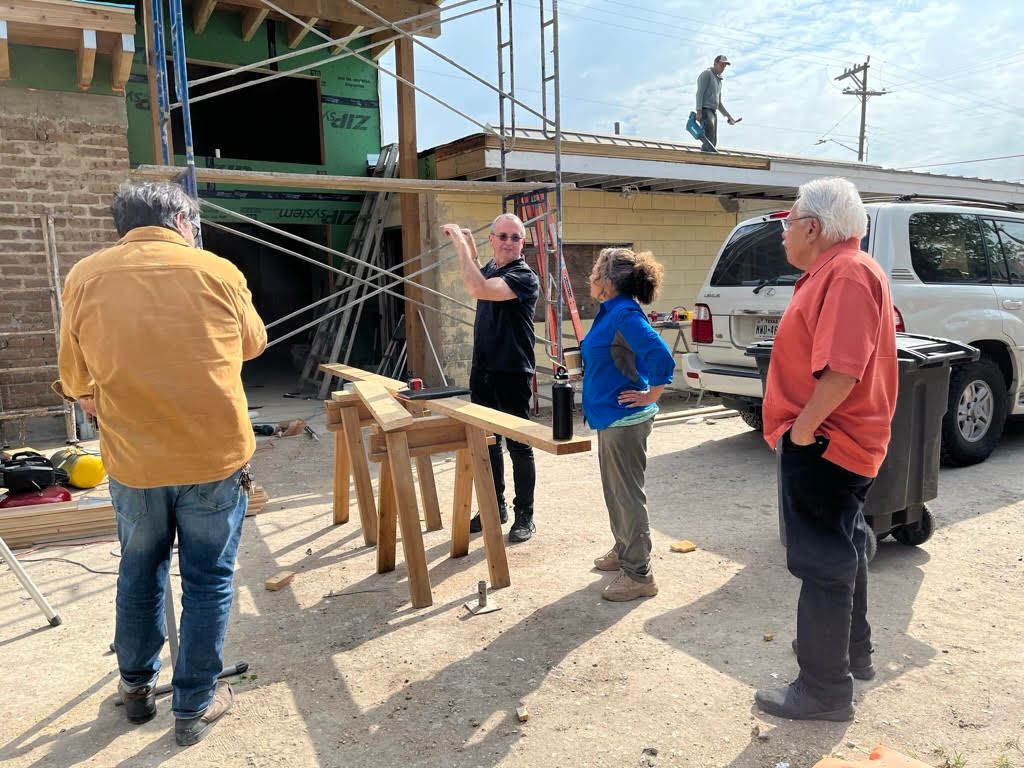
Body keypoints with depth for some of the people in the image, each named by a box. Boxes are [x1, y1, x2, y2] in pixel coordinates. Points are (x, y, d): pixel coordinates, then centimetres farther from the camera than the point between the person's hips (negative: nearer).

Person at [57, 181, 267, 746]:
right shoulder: (217, 271, -5)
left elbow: (75, 378, 7)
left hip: (132, 459, 2)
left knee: (139, 571, 23)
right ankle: (194, 704, 23)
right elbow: (253, 344, 11)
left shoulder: (85, 277, -1)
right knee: (208, 579, 12)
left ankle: (136, 684, 39)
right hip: (216, 454, -2)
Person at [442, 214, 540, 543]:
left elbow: (478, 290, -31)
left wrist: (461, 245, -23)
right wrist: (467, 246, 22)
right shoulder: (489, 269, 9)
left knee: (518, 446, 2)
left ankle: (524, 515, 14)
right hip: (482, 371, 8)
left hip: (512, 374, -8)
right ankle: (495, 506, 29)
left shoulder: (525, 277, -16)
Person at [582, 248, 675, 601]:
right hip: (610, 417, 10)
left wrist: (651, 395, -20)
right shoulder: (610, 312, 9)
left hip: (625, 420, -10)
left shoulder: (625, 314, -21)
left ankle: (638, 575, 10)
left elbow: (661, 357, -30)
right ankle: (623, 551, 38)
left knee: (627, 495, -1)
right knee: (614, 490, 21)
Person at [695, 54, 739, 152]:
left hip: (713, 112, 9)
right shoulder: (706, 74, 2)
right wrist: (699, 111, -20)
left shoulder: (719, 80, 27)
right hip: (705, 110, -9)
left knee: (713, 143, 1)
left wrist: (728, 116, 25)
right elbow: (699, 93, -9)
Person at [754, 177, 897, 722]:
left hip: (823, 444, -11)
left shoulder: (847, 274, -20)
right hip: (832, 441, 11)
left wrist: (803, 428, -22)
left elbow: (843, 368, -30)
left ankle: (825, 690, 11)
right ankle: (853, 651, 39)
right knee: (841, 551, 22)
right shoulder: (834, 271, 14)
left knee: (823, 564, -1)